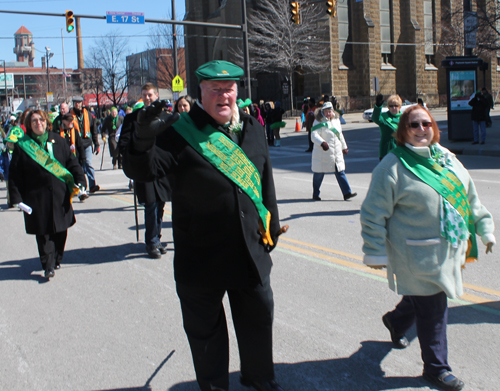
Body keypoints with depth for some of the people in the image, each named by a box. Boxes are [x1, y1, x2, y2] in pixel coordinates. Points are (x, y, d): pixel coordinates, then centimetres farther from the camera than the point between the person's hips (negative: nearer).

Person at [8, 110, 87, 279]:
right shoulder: (22, 146, -1)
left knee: (61, 230, 9)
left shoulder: (58, 141, 5)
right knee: (43, 233, -1)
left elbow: (72, 162, 9)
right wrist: (17, 198, -6)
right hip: (37, 198, -2)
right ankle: (48, 265, 7)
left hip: (60, 195, 2)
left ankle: (57, 259, 28)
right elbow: (14, 175, 0)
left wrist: (80, 181, -5)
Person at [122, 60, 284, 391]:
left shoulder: (252, 128, 6)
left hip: (250, 250, 5)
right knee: (205, 327, 11)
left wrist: (272, 224, 15)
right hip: (201, 255, -5)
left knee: (259, 316, 20)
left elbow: (265, 178, 14)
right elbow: (140, 171, -20)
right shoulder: (181, 133, -11)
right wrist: (144, 137, -39)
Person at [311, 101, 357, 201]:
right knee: (319, 174, 5)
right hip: (323, 153, -5)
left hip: (337, 153, 5)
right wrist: (322, 143, -38)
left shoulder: (336, 120, 12)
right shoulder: (318, 122, -9)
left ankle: (347, 193, 1)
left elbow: (340, 134, 24)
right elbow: (314, 135, -21)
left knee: (340, 172, 1)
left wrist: (344, 147, 28)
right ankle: (315, 194, 19)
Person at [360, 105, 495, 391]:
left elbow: (470, 197, 17)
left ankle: (396, 321, 51)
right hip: (418, 254, -7)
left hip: (449, 250, 7)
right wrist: (375, 252, -11)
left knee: (422, 297, 20)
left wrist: (485, 228, 15)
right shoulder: (393, 166, -12)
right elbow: (374, 213, -12)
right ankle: (436, 367, 18)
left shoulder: (446, 157, 9)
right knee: (432, 308, 0)